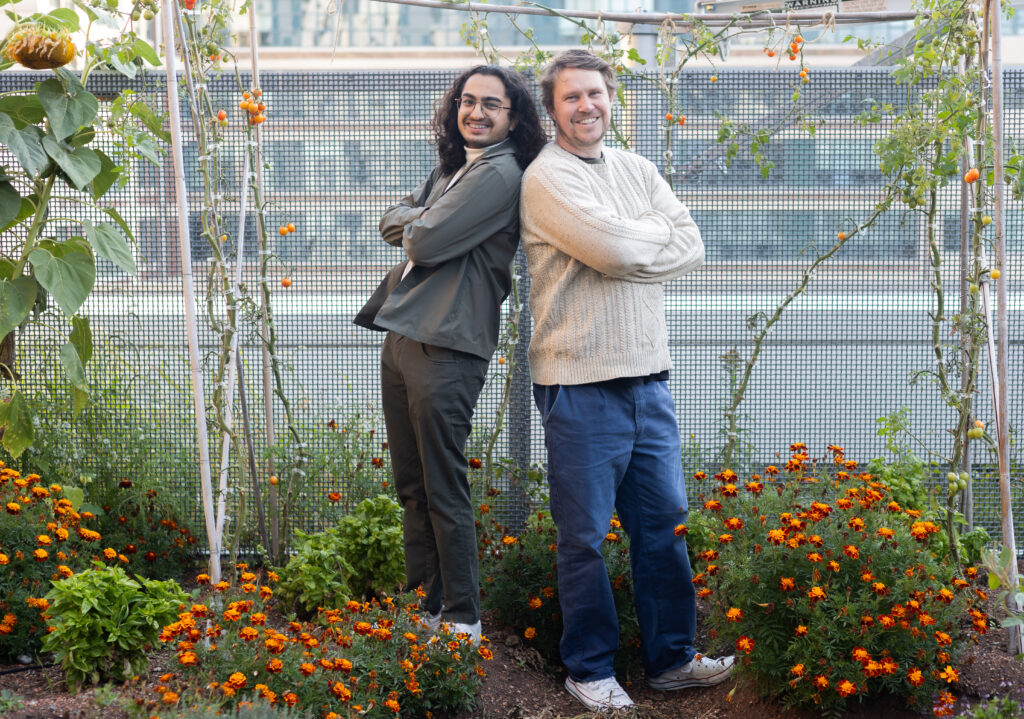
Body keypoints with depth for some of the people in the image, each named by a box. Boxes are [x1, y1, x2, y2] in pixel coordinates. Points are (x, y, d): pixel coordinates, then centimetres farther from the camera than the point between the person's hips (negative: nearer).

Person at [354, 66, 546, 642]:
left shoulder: (500, 174, -11)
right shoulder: (451, 168, 19)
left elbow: (426, 243, -15)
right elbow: (393, 221, 18)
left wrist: (417, 227, 6)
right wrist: (422, 220, -2)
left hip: (447, 348, -9)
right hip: (401, 336, 9)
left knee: (444, 491, -4)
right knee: (412, 486, 14)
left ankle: (464, 620, 5)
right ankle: (424, 606, 24)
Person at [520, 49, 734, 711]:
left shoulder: (635, 169, 15)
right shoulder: (547, 178, -6)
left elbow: (692, 250, 3)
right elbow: (613, 248, -19)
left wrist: (626, 249, -9)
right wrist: (659, 230, -1)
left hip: (648, 376, 6)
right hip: (581, 383, -6)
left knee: (663, 522, 11)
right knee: (585, 534, 2)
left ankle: (672, 658, 22)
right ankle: (590, 669, 15)